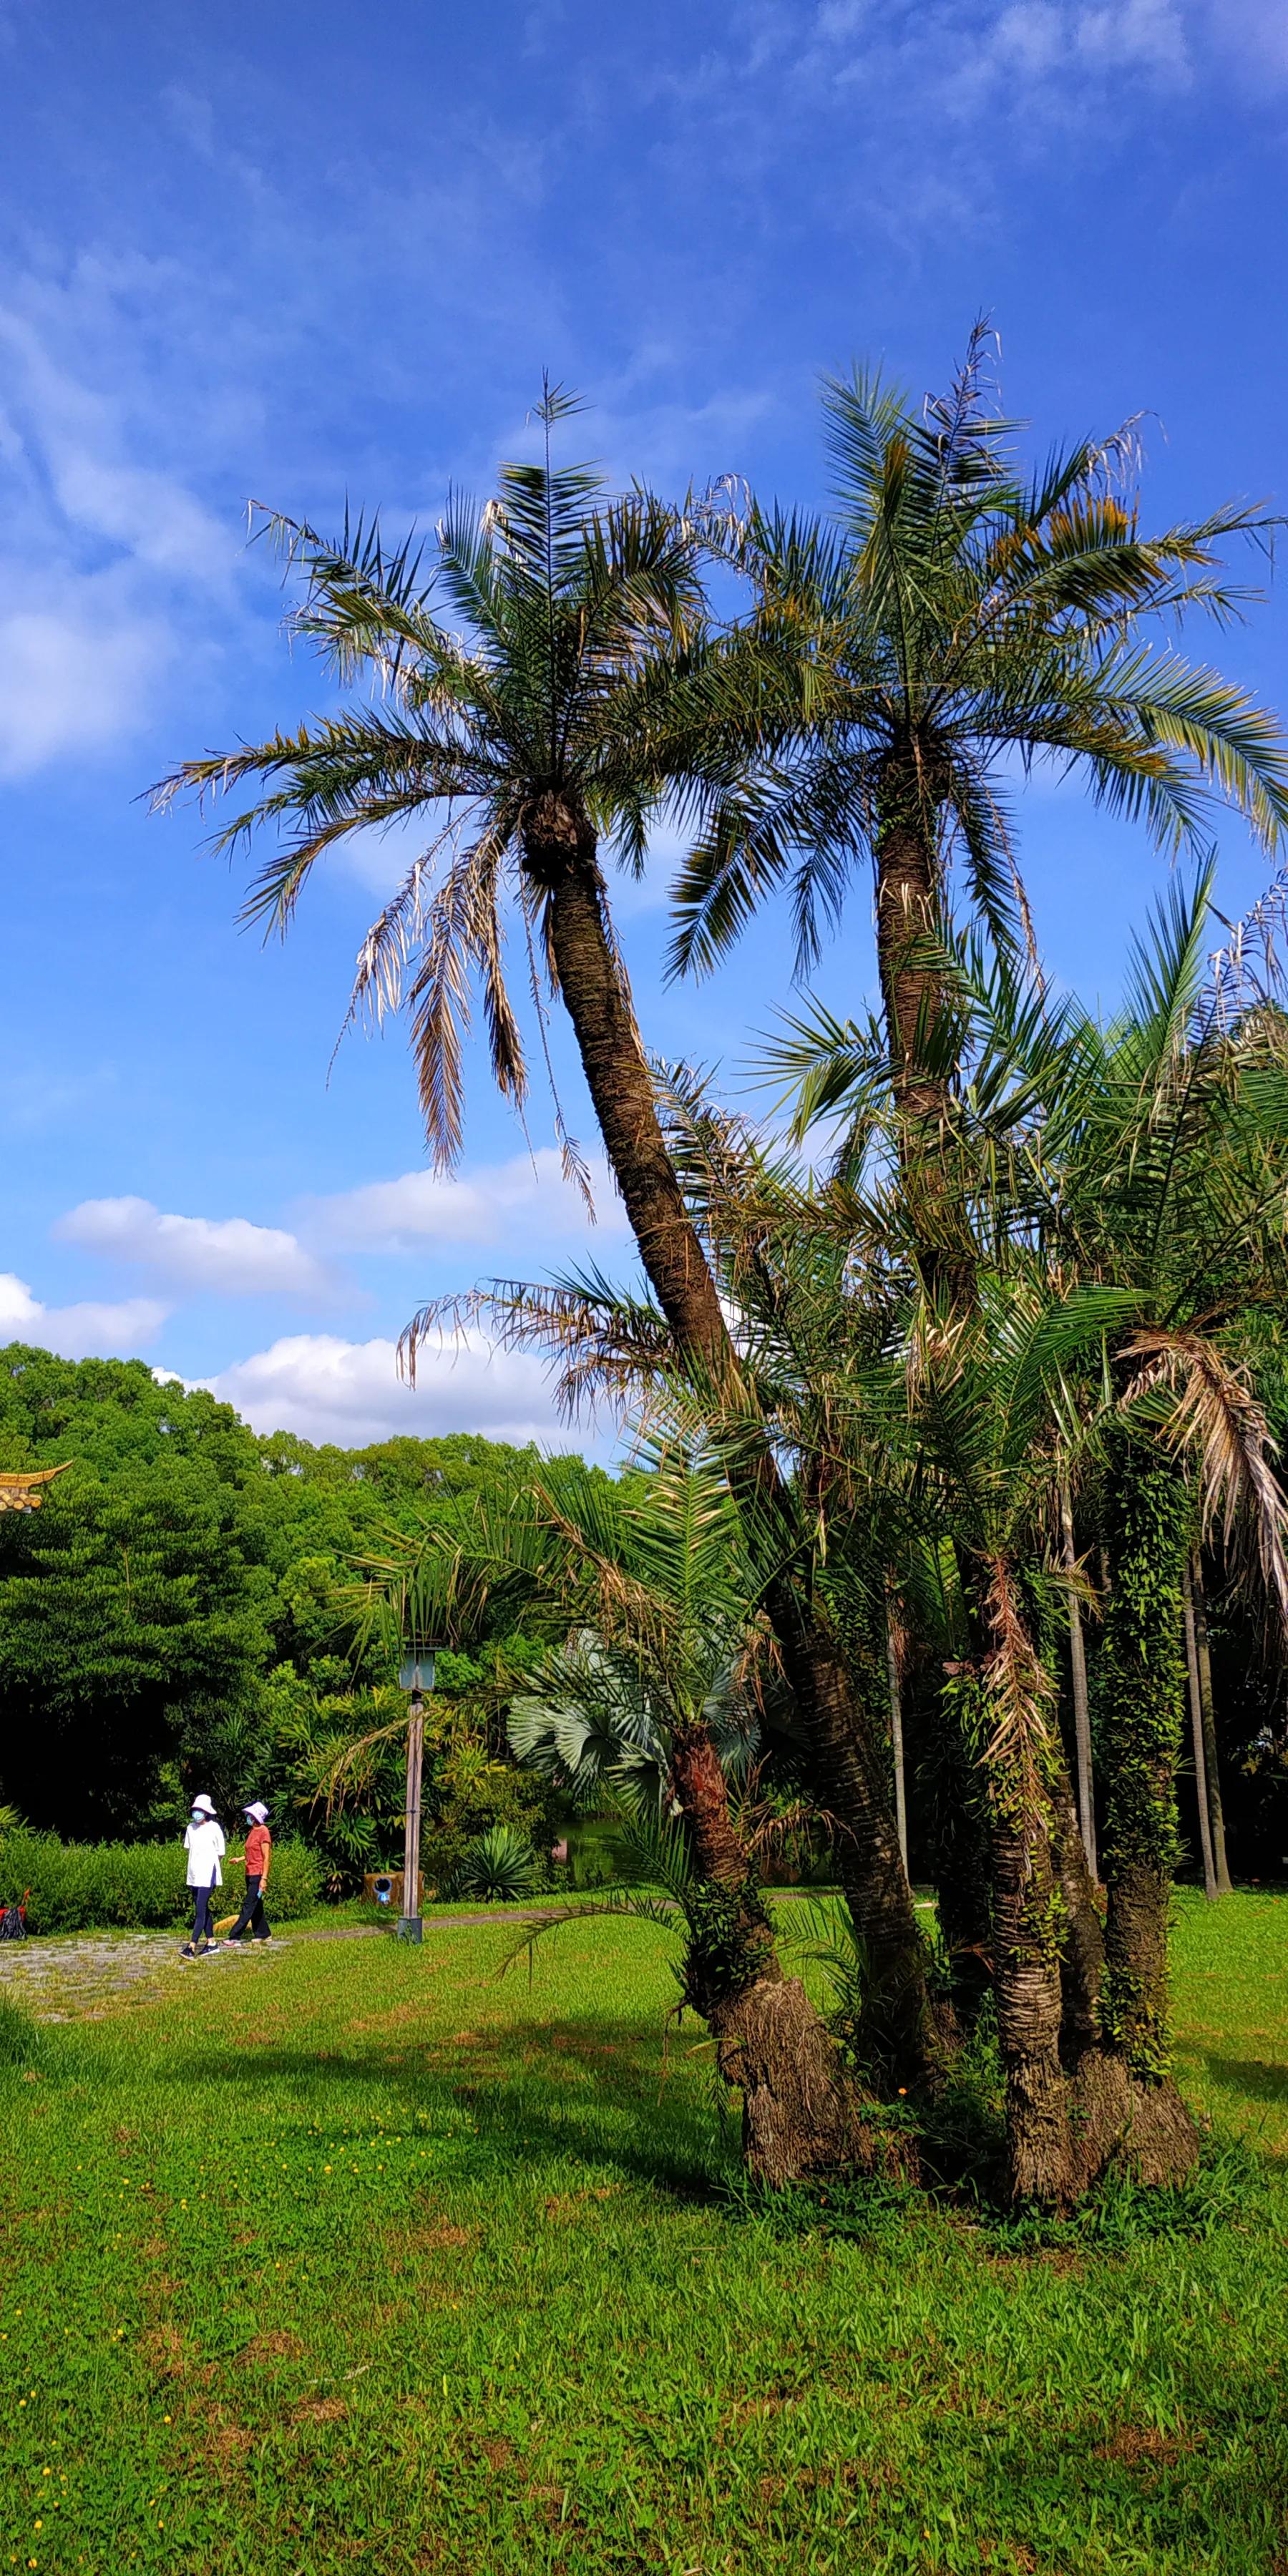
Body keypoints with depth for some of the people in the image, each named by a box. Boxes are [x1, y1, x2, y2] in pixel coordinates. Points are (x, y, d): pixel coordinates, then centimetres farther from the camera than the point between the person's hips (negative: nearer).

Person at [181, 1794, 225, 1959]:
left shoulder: (214, 1828, -9)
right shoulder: (191, 1827, 6)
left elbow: (220, 1853, -1)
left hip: (208, 1874, -6)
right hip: (194, 1873, 6)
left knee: (200, 1910, -12)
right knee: (202, 1909, 12)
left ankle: (192, 1947, -20)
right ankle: (211, 1942, 21)